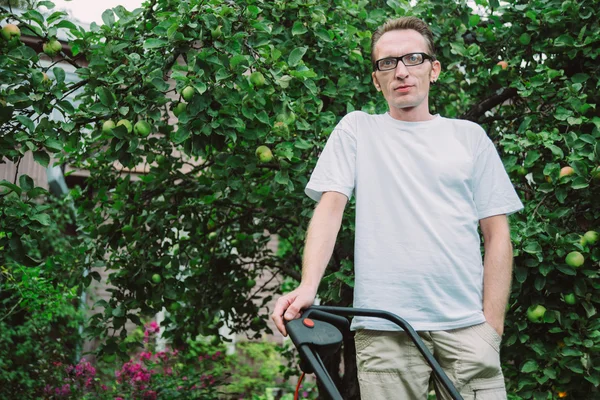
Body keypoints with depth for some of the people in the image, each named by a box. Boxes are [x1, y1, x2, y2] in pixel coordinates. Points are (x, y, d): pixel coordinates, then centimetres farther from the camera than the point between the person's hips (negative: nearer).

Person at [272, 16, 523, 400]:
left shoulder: (469, 136, 12)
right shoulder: (356, 129, 11)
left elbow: (497, 234, 10)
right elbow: (330, 205, 0)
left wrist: (492, 325, 1)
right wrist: (308, 286, -16)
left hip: (465, 325, 1)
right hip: (384, 328, -1)